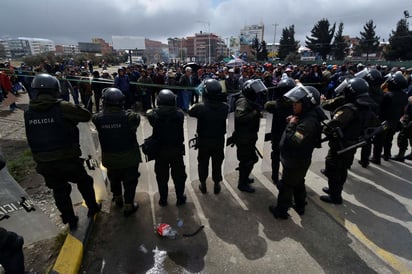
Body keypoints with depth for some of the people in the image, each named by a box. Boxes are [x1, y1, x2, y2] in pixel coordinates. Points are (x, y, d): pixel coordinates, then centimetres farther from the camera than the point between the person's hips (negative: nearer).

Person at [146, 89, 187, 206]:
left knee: (161, 176, 16)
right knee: (178, 175, 15)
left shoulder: (154, 113, -15)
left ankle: (163, 199, 29)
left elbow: (149, 114, 5)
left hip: (160, 150, 0)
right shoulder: (179, 113, -13)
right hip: (177, 149, 0)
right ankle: (180, 198, 28)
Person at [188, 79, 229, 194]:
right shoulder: (224, 107, -15)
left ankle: (203, 185, 31)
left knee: (203, 163, 17)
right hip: (219, 141, 1)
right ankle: (217, 185, 30)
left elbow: (190, 111, 0)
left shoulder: (200, 107, -20)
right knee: (217, 163, 17)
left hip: (203, 141, -1)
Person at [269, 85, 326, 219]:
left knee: (286, 186, 8)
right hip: (298, 160, 9)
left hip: (295, 162, -9)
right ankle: (300, 207, 44)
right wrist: (292, 123, -7)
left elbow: (293, 141, -35)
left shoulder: (309, 122, -30)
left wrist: (291, 125, -24)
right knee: (298, 183, 25)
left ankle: (281, 211, 26)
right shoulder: (306, 116, 2)